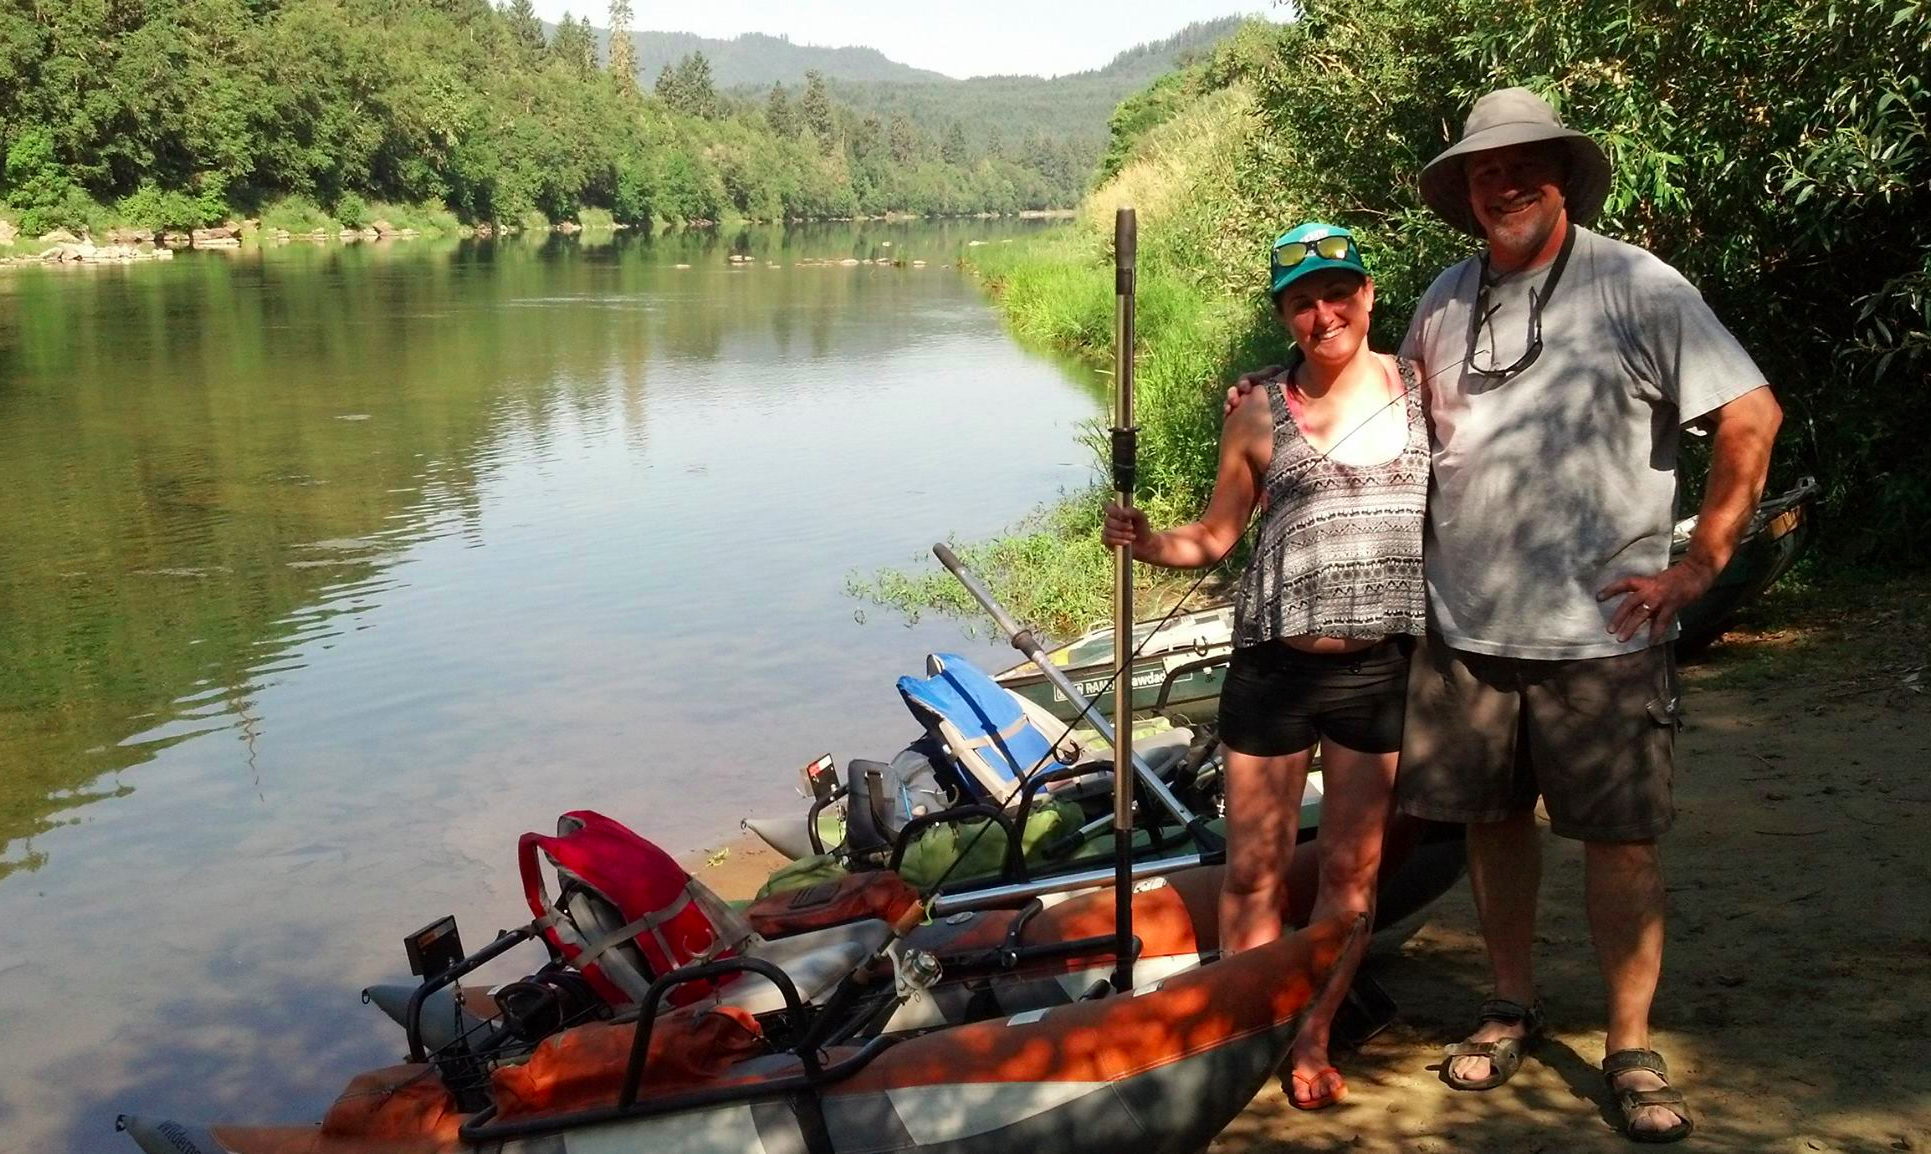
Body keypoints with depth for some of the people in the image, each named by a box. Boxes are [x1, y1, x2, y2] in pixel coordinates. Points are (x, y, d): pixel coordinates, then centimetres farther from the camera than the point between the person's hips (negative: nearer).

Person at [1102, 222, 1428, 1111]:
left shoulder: (1424, 390, 4)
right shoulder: (1261, 418, 2)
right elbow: (1215, 536, 7)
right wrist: (1147, 544, -11)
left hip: (1384, 669, 1)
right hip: (1274, 668, 0)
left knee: (1351, 870, 10)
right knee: (1254, 869, 5)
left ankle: (1312, 1040, 25)